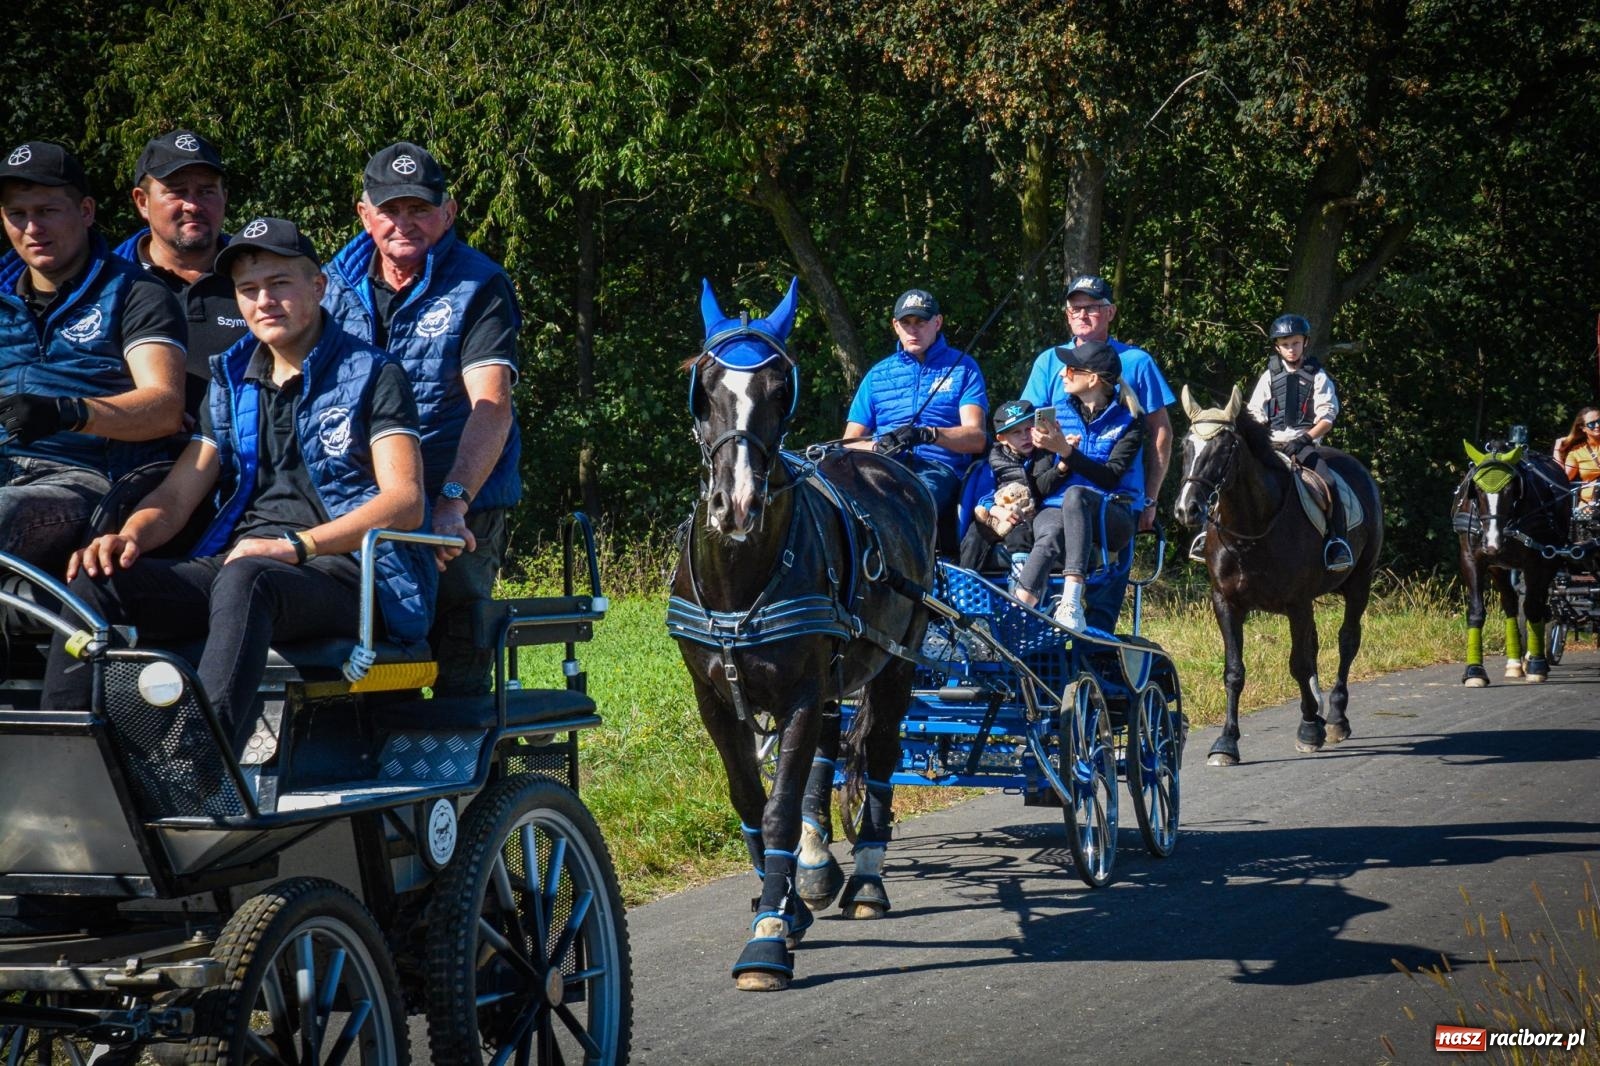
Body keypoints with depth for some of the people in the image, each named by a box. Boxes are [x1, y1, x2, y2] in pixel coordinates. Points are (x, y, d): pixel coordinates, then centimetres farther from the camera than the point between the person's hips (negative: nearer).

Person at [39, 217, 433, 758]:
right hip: (238, 560, 6)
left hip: (348, 574, -5)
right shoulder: (233, 380, 22)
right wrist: (131, 535, -9)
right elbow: (177, 494, 15)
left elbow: (404, 501, -6)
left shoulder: (371, 375, 6)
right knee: (97, 582, -20)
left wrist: (296, 544, -19)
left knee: (245, 580, -40)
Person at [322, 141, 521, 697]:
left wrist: (452, 503, -29)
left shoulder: (478, 286, -3)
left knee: (459, 673, -8)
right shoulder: (338, 282, 10)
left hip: (462, 509, -3)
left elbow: (491, 407, -15)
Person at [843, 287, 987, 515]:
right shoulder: (877, 375, 25)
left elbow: (976, 439, 3)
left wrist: (928, 434, -16)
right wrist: (877, 446, -7)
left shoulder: (962, 367, 17)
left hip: (938, 468, -3)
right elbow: (850, 443, 18)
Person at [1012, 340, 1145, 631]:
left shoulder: (1128, 420, 4)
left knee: (1075, 494, -38)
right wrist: (1061, 465, -12)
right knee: (1050, 536, -37)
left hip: (1113, 518, -2)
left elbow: (1111, 477, -10)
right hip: (1056, 509, 2)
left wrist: (1066, 452, -20)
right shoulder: (1058, 414, 14)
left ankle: (1072, 603, -49)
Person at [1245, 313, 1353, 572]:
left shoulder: (1317, 377, 6)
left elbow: (1327, 418, 0)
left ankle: (1338, 543, -26)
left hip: (1305, 442, -3)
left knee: (1328, 483, -28)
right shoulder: (1269, 376, 13)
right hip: (1271, 443, 3)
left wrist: (1305, 439, -15)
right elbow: (1255, 414, 11)